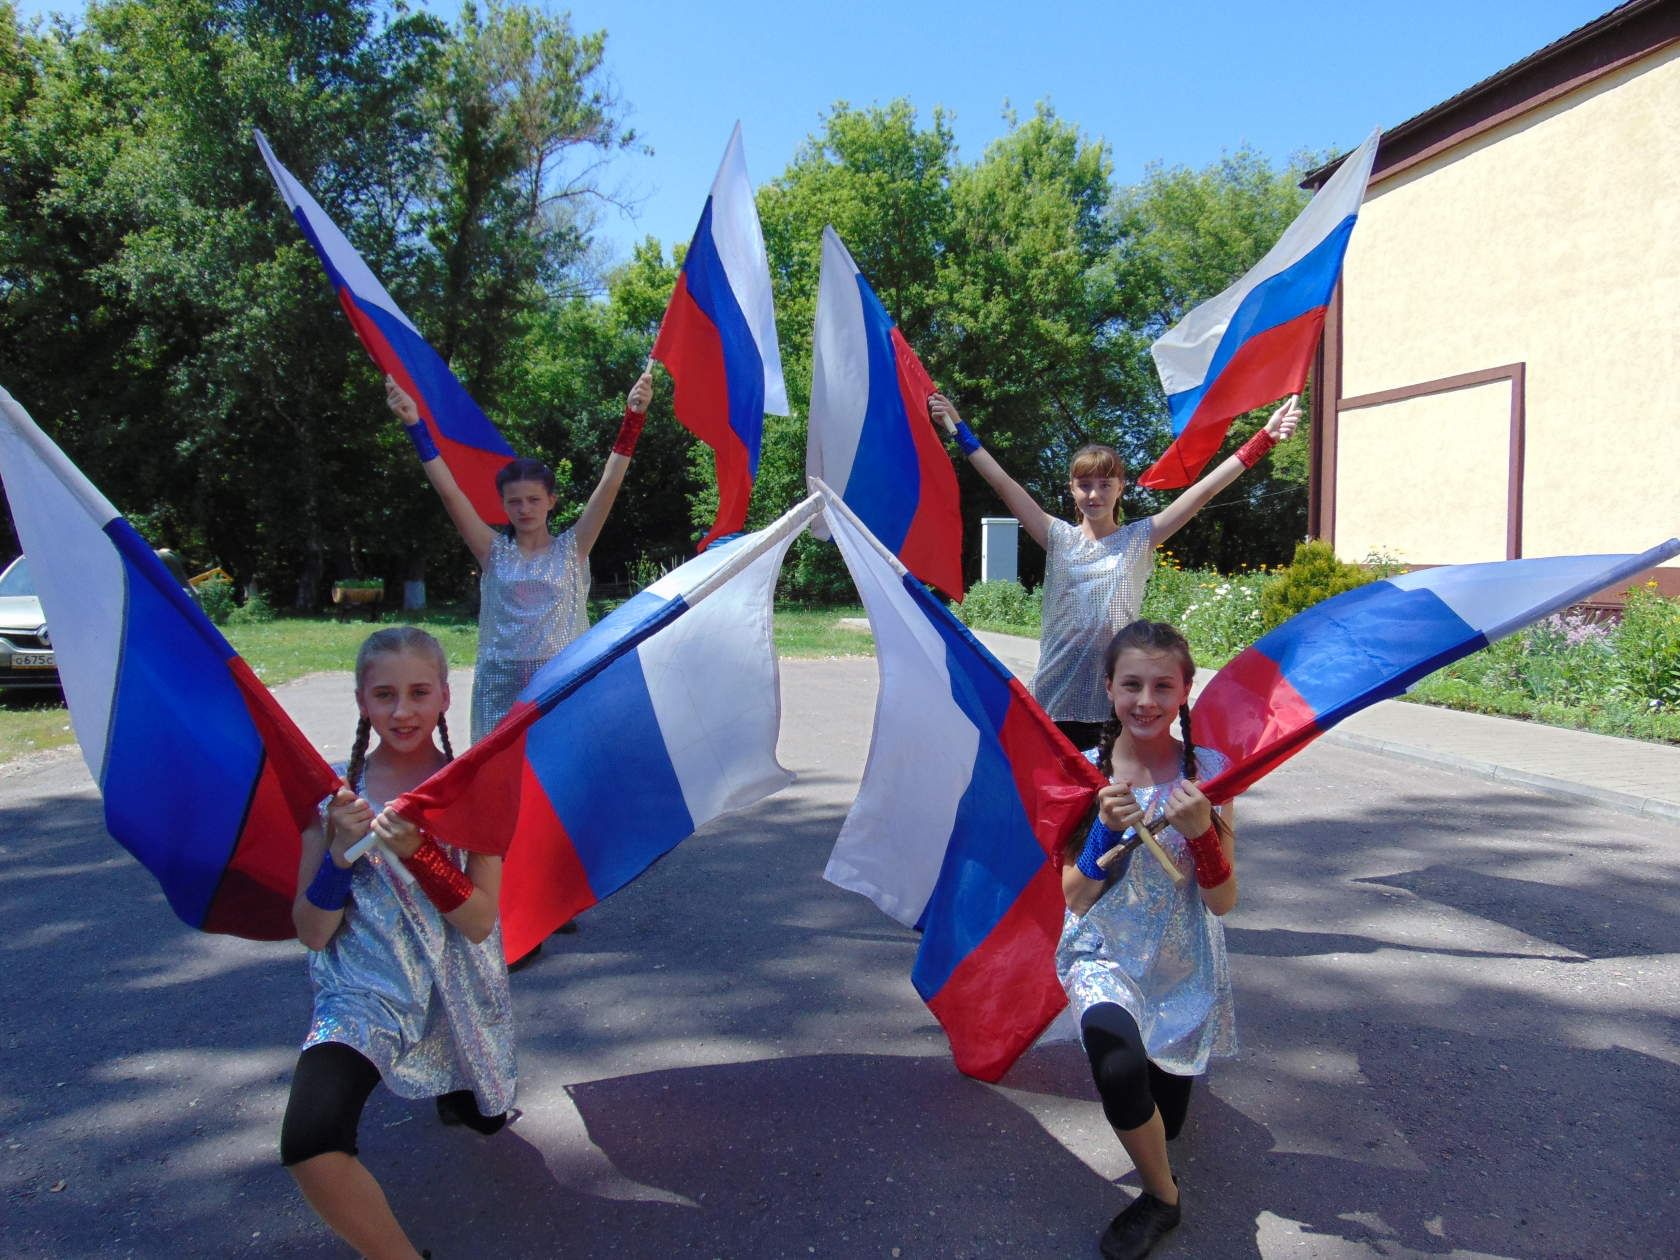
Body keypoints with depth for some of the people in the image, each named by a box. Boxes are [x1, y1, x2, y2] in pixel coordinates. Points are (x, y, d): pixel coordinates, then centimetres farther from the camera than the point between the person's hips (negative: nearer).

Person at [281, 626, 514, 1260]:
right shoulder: (334, 792, -7)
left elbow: (480, 922, -15)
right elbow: (311, 934, -8)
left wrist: (416, 851, -29)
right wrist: (342, 850, -24)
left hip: (461, 999, 2)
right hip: (366, 991, -1)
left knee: (483, 1119, 22)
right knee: (308, 1145, -29)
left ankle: (446, 1088, 57)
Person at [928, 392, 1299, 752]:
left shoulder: (1139, 539, 5)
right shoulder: (1060, 539, 5)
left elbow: (1203, 490, -1)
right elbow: (1004, 485, 1)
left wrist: (1264, 438, -6)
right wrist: (959, 429, -3)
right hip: (1056, 699, 0)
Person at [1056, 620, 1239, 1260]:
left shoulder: (1206, 772, -10)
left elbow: (1224, 902, -10)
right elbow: (1076, 898, -10)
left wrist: (1200, 830, -28)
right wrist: (1107, 829, -27)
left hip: (1184, 965, 2)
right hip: (1103, 953, -2)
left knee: (1163, 1121, 13)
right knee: (1119, 1065, -33)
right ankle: (1161, 1194, -5)